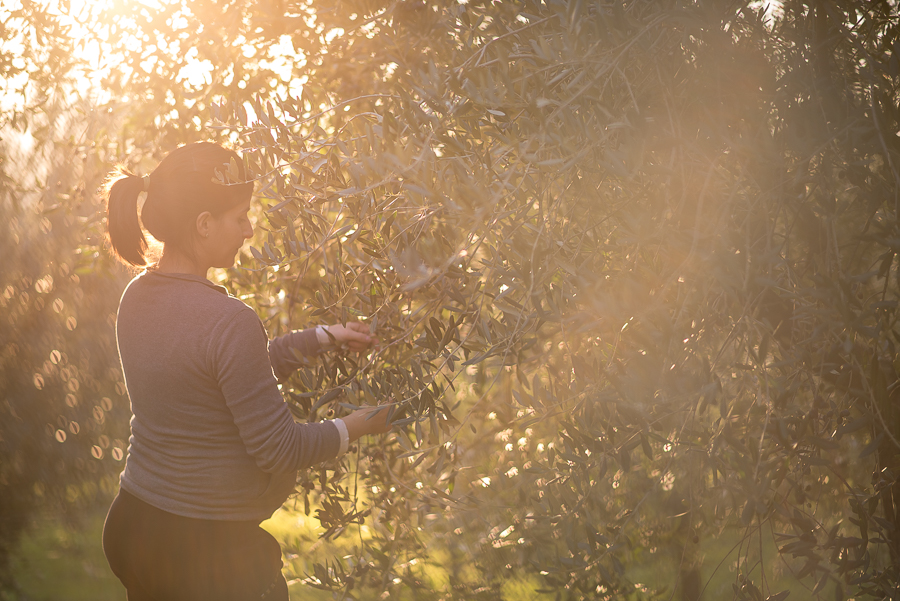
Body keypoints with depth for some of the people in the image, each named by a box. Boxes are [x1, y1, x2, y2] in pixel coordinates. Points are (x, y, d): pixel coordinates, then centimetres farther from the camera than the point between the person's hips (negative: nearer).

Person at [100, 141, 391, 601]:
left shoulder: (136, 297, 2)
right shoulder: (226, 320, -23)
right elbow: (279, 449, -17)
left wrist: (324, 337, 18)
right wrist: (357, 427, -2)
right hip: (205, 548, -8)